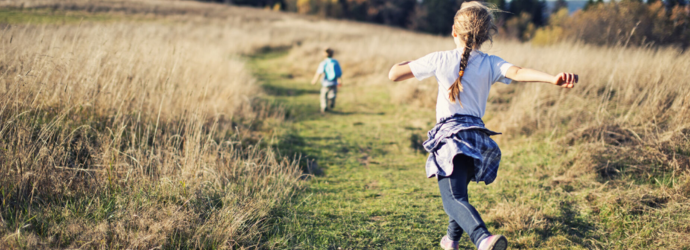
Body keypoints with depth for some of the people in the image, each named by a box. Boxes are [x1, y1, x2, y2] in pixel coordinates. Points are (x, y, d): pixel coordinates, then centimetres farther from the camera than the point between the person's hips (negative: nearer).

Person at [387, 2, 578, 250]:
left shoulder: (440, 60, 0)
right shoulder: (491, 64, 4)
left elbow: (394, 74, 3)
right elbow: (518, 73, -18)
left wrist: (407, 62, 25)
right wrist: (554, 78, -33)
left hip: (450, 136, -4)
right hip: (477, 138, 5)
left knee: (453, 199, -17)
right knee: (458, 190, 28)